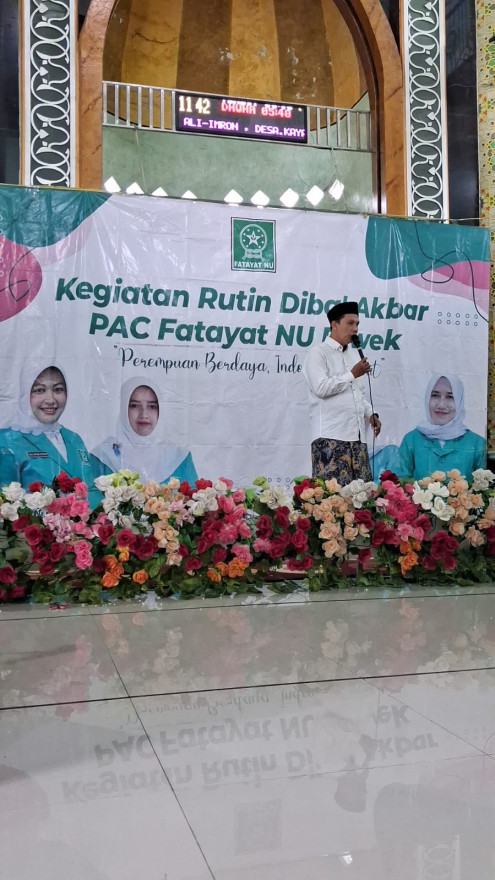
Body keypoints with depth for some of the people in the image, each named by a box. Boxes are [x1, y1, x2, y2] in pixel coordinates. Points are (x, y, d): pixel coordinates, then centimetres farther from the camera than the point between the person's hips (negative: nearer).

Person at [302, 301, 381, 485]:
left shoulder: (354, 354, 22)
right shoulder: (318, 353, -1)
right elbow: (321, 387, -14)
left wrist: (370, 413, 10)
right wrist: (352, 374, -6)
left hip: (357, 435, 7)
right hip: (331, 436, -7)